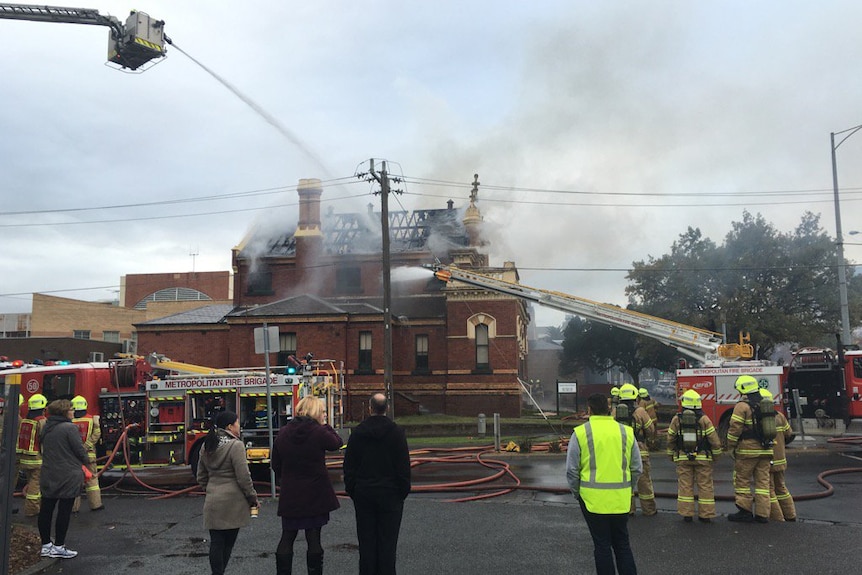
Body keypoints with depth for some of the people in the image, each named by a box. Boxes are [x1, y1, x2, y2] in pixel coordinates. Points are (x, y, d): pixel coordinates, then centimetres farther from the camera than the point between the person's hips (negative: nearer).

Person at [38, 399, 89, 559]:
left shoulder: (46, 428, 7)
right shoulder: (69, 428, -16)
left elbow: (44, 448, 16)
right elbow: (80, 450, -14)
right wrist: (85, 462, 6)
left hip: (48, 476, 7)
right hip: (68, 477, -7)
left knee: (46, 509, 12)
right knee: (64, 511, 2)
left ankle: (46, 545, 22)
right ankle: (59, 546, 8)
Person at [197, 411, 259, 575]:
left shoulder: (207, 446, 8)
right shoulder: (235, 445, -14)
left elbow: (201, 476, 16)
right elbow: (244, 477, -14)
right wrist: (253, 498, -3)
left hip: (213, 502, 6)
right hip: (232, 503, -6)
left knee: (216, 542, 7)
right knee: (227, 543, 6)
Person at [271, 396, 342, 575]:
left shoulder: (283, 433, 0)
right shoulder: (319, 432, -15)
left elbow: (276, 464, 7)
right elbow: (337, 443, 4)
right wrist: (325, 425, 6)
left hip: (289, 495, 3)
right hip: (315, 495, -3)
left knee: (287, 537, 12)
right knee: (314, 538, 6)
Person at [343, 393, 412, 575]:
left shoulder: (357, 432, 0)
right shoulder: (396, 432, -6)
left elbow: (349, 465, 4)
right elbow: (404, 466, -6)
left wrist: (351, 490, 12)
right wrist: (404, 490, 3)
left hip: (363, 493, 2)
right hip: (390, 494, -2)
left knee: (366, 541, 9)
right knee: (388, 540, 4)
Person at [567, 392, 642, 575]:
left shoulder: (581, 433, -7)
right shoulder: (626, 431, 1)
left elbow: (571, 470, -6)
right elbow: (636, 468, 6)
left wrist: (577, 493, 8)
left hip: (593, 498, -3)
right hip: (621, 499, 3)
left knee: (602, 545, 9)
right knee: (622, 543, 17)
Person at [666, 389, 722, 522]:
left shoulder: (676, 419, -2)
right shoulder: (704, 419, -7)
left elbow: (670, 440, 4)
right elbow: (714, 440, -7)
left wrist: (671, 455, 18)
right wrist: (716, 454, 8)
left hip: (683, 458, 1)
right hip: (702, 458, -1)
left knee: (685, 485, 6)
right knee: (705, 486, 7)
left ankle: (686, 514, 7)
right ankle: (705, 514, 11)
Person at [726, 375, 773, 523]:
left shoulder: (742, 406, -11)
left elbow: (735, 429, -14)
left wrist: (731, 447, -6)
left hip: (747, 450, -7)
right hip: (765, 450, 7)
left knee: (742, 480, 4)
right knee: (763, 481, 9)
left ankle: (745, 510, 6)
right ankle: (762, 514, 10)